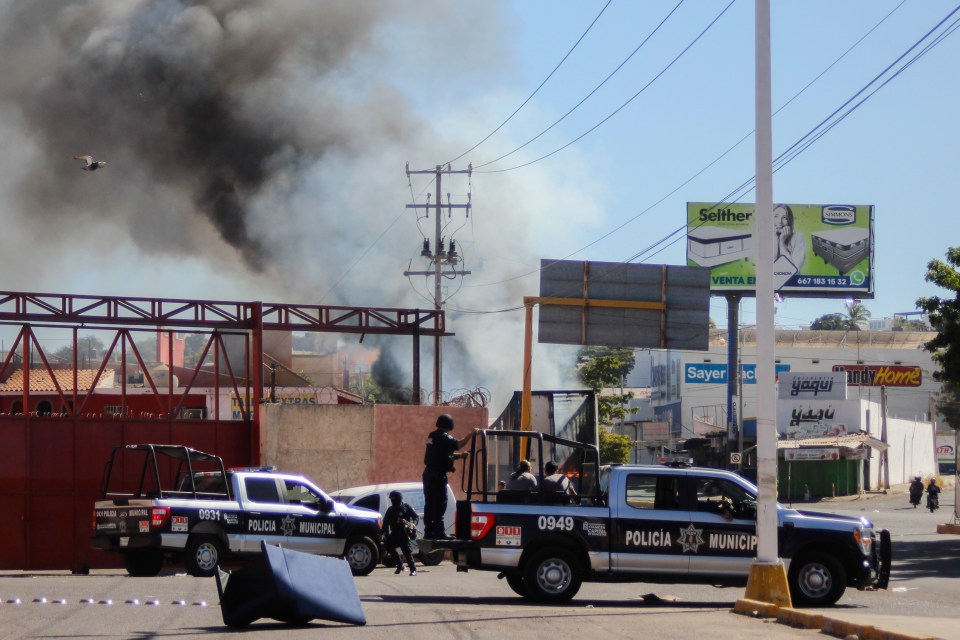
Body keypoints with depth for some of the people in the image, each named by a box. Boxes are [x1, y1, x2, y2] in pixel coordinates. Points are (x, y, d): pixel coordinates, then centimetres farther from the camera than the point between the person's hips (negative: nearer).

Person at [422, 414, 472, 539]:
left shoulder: (432, 436, 16)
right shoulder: (444, 437, -13)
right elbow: (458, 444, -27)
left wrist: (459, 455, 20)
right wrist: (471, 434, -19)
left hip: (428, 474, 9)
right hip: (438, 476, -9)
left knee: (429, 504, 11)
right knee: (440, 504, -7)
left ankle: (428, 532, 14)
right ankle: (439, 532, -9)